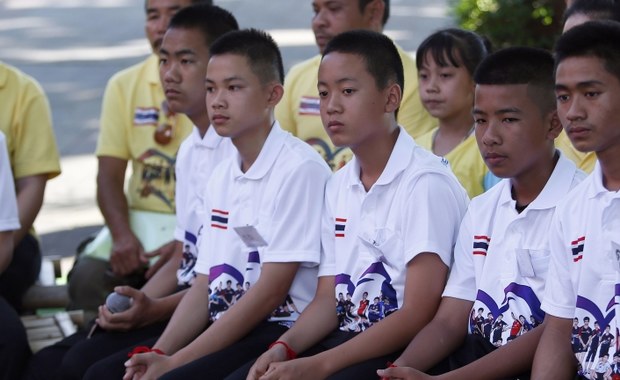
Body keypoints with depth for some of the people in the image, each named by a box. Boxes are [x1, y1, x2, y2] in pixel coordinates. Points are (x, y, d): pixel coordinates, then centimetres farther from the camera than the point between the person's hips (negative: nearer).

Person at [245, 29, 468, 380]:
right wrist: (284, 348, -9)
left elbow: (418, 315, -19)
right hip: (347, 340, 8)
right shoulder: (338, 186, 12)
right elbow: (328, 298, 12)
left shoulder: (426, 183, -14)